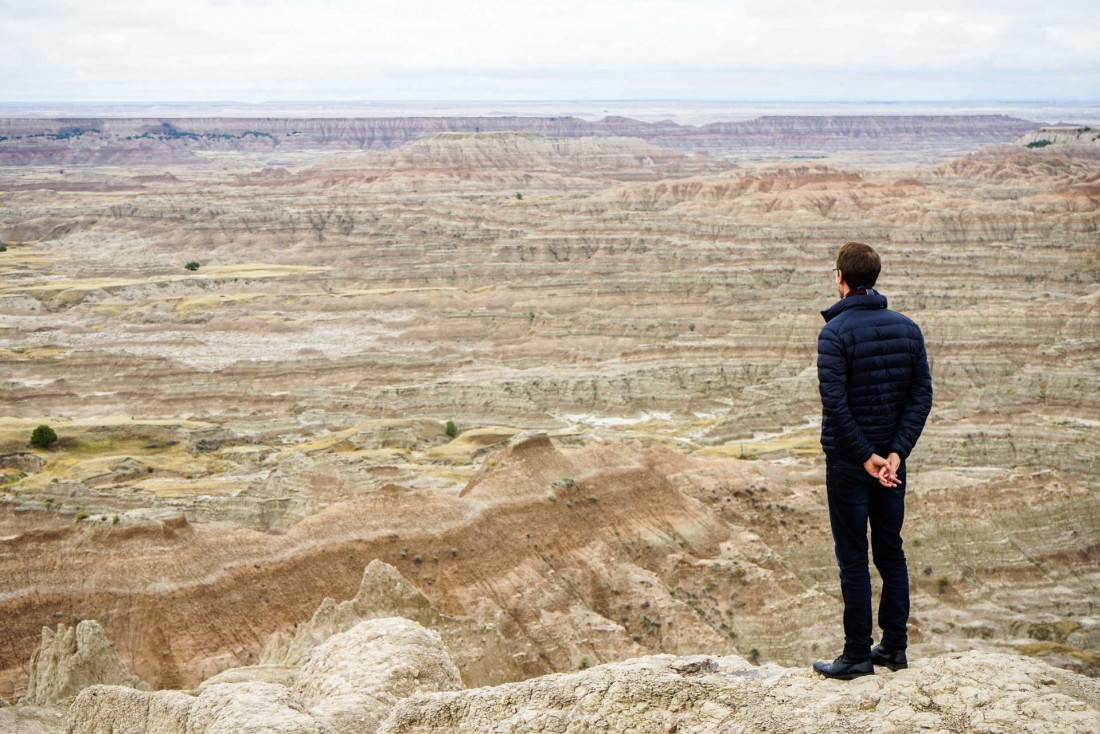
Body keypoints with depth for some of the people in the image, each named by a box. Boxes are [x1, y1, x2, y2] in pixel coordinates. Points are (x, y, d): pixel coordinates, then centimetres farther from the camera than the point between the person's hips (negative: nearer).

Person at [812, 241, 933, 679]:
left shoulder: (835, 332, -13)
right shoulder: (908, 329, 4)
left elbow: (834, 403, -21)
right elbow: (922, 396, -1)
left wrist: (866, 456, -14)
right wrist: (896, 453, -6)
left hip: (848, 462, -5)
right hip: (892, 460, 5)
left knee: (853, 560, 1)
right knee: (891, 552, 14)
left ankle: (858, 654, 6)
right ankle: (894, 646, 20)